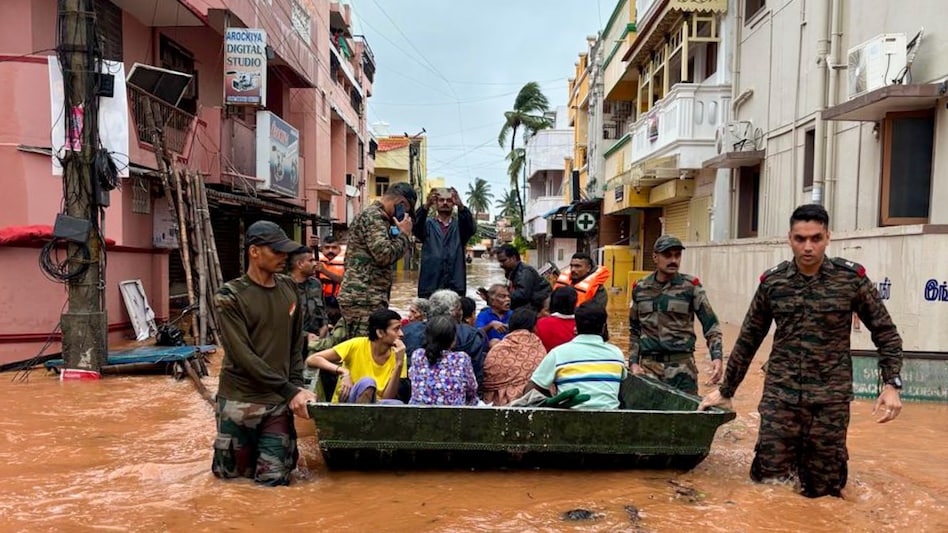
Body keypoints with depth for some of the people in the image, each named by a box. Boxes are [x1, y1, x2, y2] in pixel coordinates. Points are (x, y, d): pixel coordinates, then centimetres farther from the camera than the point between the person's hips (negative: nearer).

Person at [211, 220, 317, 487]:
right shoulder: (230, 296, -11)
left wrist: (297, 386, -2)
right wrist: (290, 390, -20)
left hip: (279, 402, 3)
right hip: (240, 401, -3)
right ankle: (250, 447, 41)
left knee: (274, 478, 3)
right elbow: (243, 356, -17)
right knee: (233, 473, 11)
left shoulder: (289, 288, 5)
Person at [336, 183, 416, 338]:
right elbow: (384, 255, -18)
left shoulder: (376, 217, 23)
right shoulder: (373, 216, -10)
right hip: (363, 298, -10)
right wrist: (404, 234, -7)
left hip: (363, 296, 10)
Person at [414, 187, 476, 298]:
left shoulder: (460, 226, 10)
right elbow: (416, 226, -11)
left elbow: (471, 228, -11)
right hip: (429, 286, 0)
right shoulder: (428, 225, 10)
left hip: (456, 287, 0)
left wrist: (461, 206, -29)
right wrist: (427, 205, -30)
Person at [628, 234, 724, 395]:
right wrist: (633, 362, 6)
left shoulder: (691, 287, -1)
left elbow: (711, 325, -1)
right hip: (648, 364, 2)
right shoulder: (640, 288, 6)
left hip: (681, 365, -2)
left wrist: (717, 356, -14)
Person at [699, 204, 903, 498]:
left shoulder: (852, 278, -4)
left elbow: (885, 332, 5)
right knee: (769, 482, 3)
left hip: (830, 400, -1)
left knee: (821, 490, 7)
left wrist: (892, 384, -8)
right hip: (780, 396, 1)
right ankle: (792, 457, 34)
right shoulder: (772, 281, 1)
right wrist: (726, 391, 13)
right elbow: (748, 340, 9)